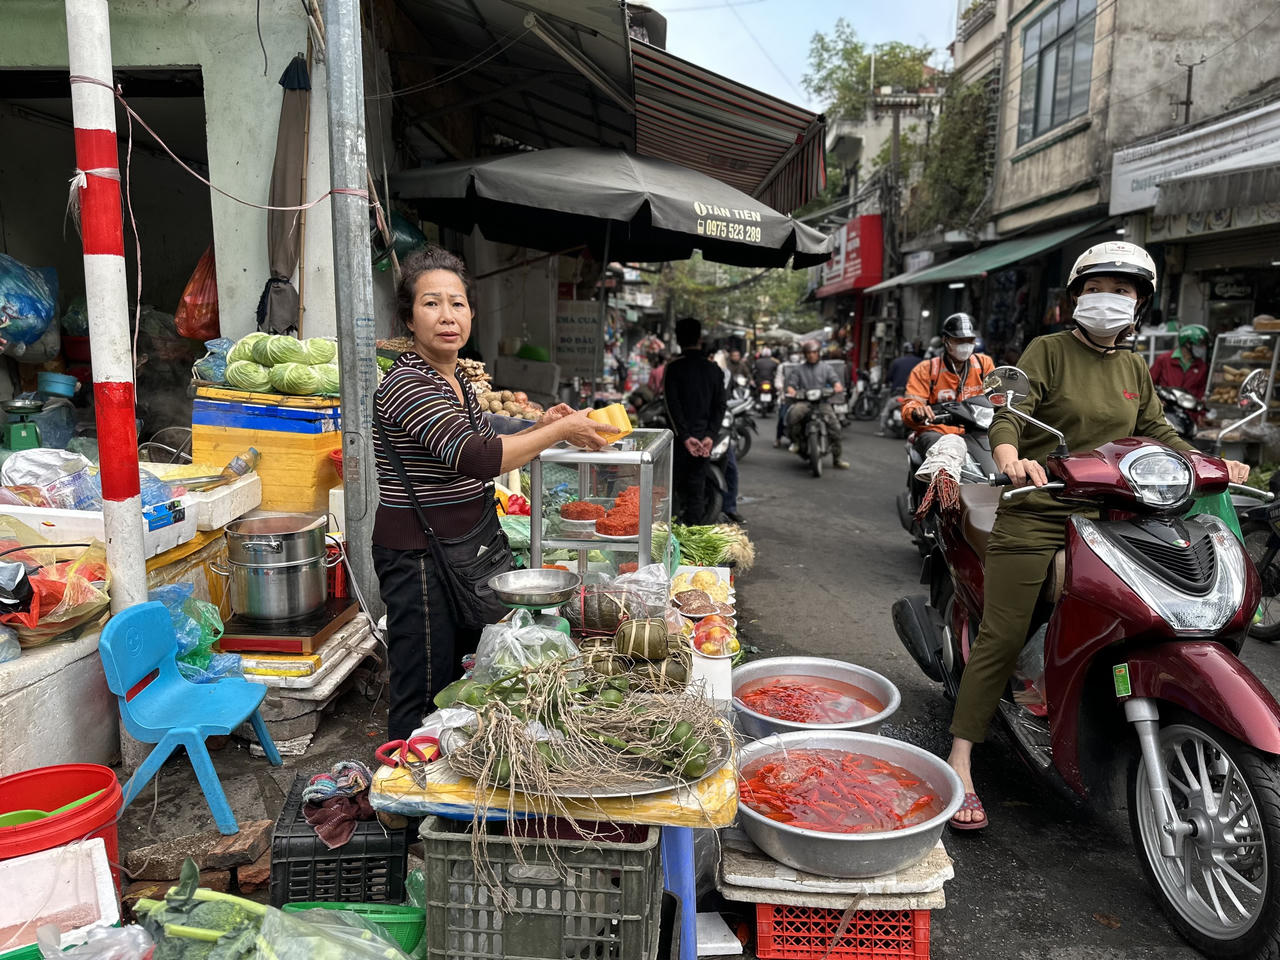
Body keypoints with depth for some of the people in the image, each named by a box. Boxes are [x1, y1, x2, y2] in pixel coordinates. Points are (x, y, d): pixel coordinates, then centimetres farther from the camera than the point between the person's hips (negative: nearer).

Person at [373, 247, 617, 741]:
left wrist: (537, 429, 7)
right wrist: (560, 431, -22)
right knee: (423, 699, 0)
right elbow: (474, 458, -29)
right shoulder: (406, 384, -18)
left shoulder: (458, 381, 11)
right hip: (420, 556, -9)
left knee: (457, 681, 18)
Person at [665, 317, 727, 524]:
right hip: (704, 438, 3)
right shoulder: (715, 369, 7)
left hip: (681, 438, -3)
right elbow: (720, 406, 1)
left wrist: (685, 436, -14)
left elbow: (672, 405, -13)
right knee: (697, 486, 7)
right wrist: (710, 436, -3)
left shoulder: (673, 368, -5)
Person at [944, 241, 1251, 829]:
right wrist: (1010, 457, -33)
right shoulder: (1048, 351, 0)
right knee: (1001, 638, -8)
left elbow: (1157, 432, 20)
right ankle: (959, 763, -3)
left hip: (1108, 516, 6)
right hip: (1036, 515, -6)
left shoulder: (1134, 369, 19)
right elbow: (1008, 416, -12)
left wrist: (1212, 464, 3)